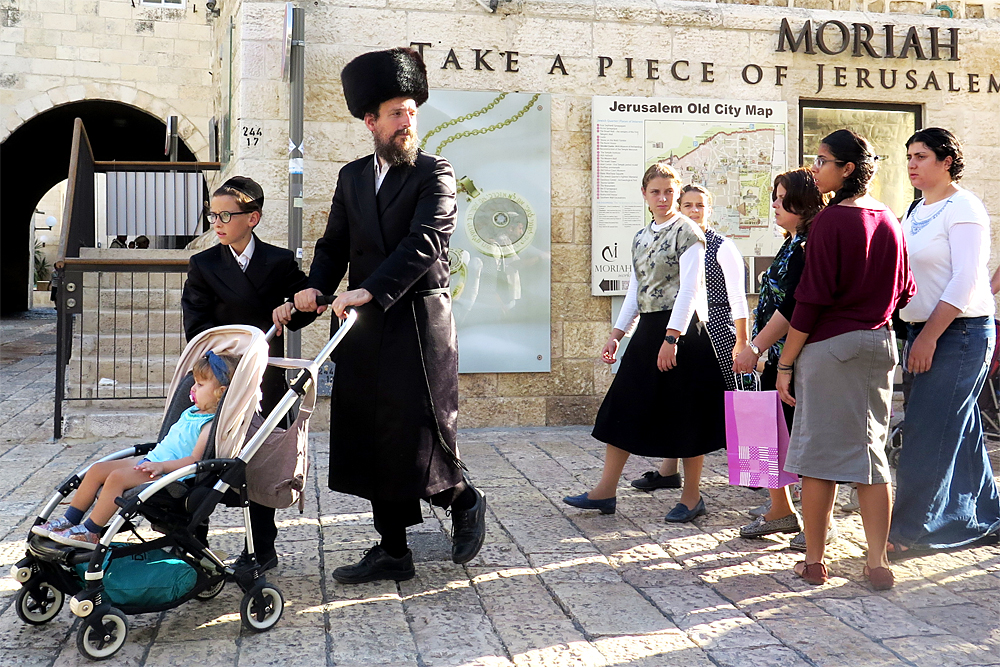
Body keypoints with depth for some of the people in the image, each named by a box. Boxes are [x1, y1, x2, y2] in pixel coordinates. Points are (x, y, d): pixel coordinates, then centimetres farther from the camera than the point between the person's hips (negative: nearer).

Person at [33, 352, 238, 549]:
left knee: (117, 477, -27)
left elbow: (194, 459, -23)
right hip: (150, 461, 11)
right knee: (97, 469, 4)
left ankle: (90, 532, -18)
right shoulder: (191, 412, 16)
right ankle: (69, 520, 12)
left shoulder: (211, 425, -14)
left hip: (167, 474, -10)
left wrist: (161, 466, -28)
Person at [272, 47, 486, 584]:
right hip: (366, 326, 6)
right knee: (376, 440, 8)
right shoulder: (352, 177, 15)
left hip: (419, 323, -5)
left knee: (420, 434, -5)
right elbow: (334, 244, 15)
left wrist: (368, 290, -27)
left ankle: (463, 500, 26)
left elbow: (424, 243, -17)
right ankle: (392, 551, 20)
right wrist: (316, 288, -4)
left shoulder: (435, 174, -3)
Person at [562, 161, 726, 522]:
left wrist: (672, 338, -21)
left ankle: (691, 496, 14)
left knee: (685, 412, 1)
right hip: (648, 329, 8)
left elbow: (689, 288, -15)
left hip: (683, 331, -7)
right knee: (625, 405, 6)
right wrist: (616, 334, 13)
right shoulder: (641, 237, 15)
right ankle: (606, 491, 13)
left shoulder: (687, 231, -6)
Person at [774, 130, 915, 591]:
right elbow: (903, 291, 14)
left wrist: (785, 363, -10)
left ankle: (814, 561, 12)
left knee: (820, 451, 3)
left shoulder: (831, 220, -13)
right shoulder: (889, 220, 7)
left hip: (829, 345, -6)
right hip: (878, 344, 6)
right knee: (870, 450, 11)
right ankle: (877, 563, 11)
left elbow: (812, 299, -15)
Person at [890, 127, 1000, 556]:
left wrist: (929, 337, -19)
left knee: (928, 431, -7)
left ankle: (910, 530, 0)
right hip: (924, 330, 8)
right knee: (961, 429, 14)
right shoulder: (915, 213, 15)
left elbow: (965, 281, -18)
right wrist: (915, 336, 8)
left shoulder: (962, 208, -10)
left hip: (960, 332, -8)